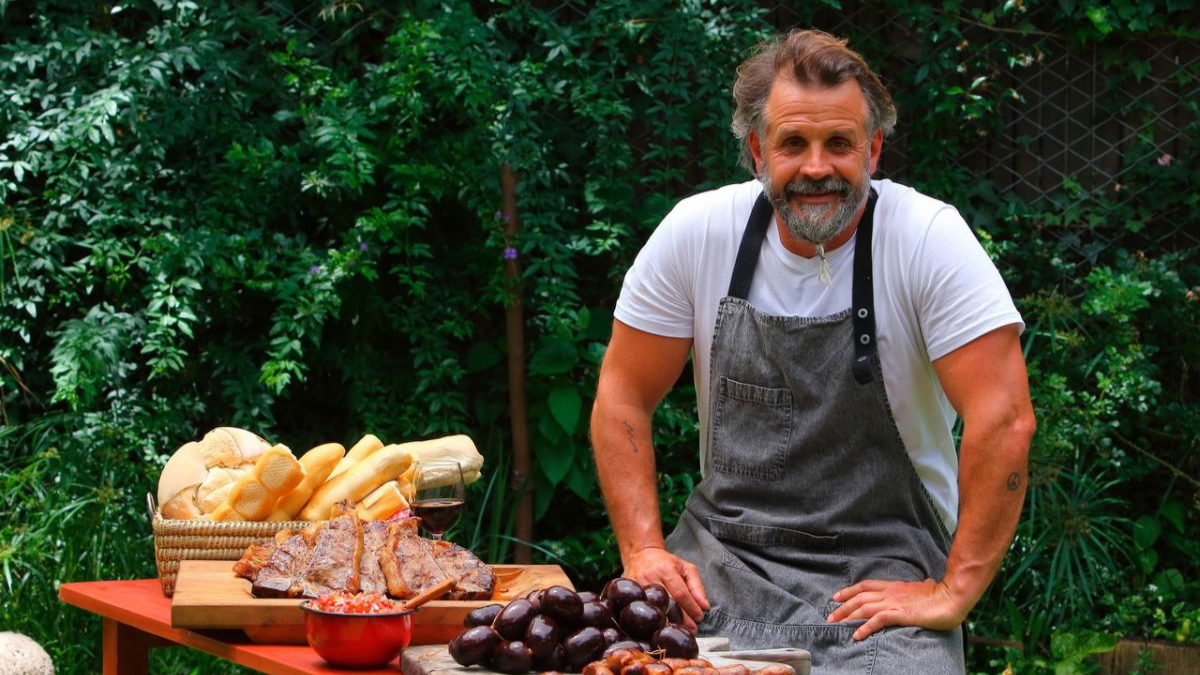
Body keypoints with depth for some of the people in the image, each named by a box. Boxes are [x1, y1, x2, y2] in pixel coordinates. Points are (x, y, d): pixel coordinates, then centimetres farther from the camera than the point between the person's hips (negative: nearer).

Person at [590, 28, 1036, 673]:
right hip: (722, 552, 3)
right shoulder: (696, 231, -2)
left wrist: (954, 592, -18)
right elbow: (623, 397, 5)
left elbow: (1004, 419, -16)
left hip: (883, 565, -2)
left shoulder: (930, 239, -12)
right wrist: (643, 551, -5)